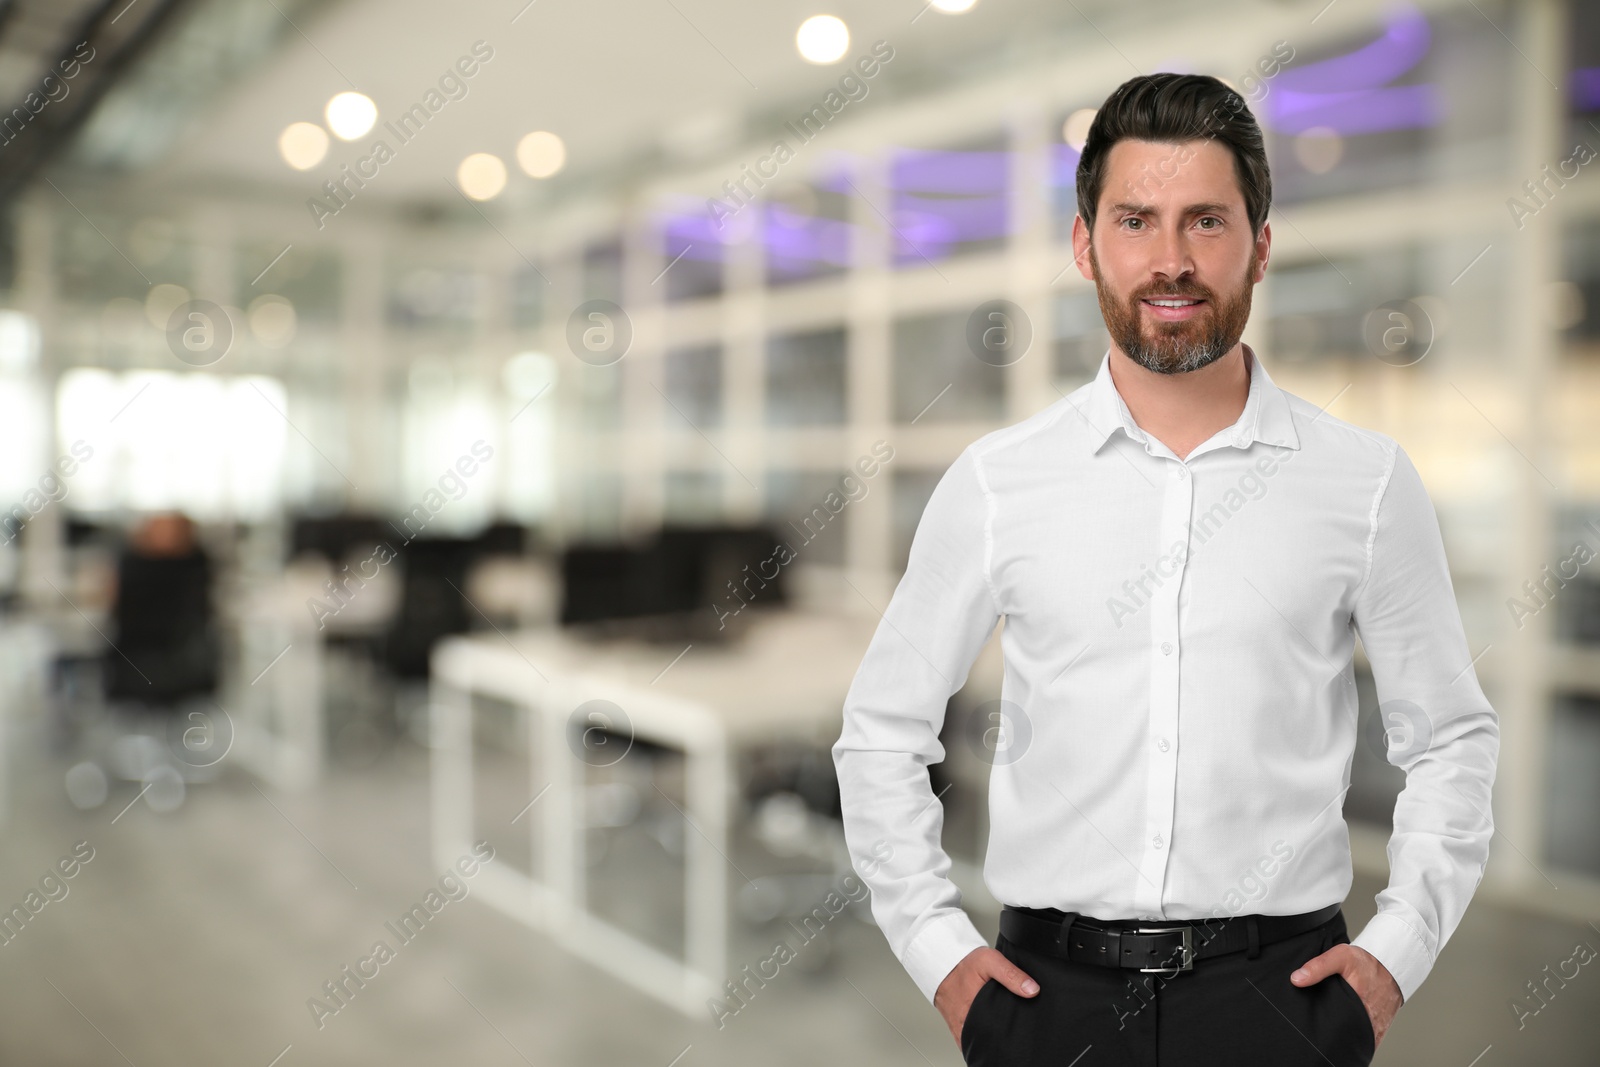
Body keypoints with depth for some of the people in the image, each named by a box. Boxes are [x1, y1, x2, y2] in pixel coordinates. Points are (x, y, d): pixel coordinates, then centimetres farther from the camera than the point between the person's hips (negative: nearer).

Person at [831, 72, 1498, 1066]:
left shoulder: (1368, 481, -2)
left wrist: (1397, 951, -2)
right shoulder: (995, 481, -4)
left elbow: (1453, 737, 7)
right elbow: (881, 731, 3)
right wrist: (938, 946, -1)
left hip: (1275, 986, 1)